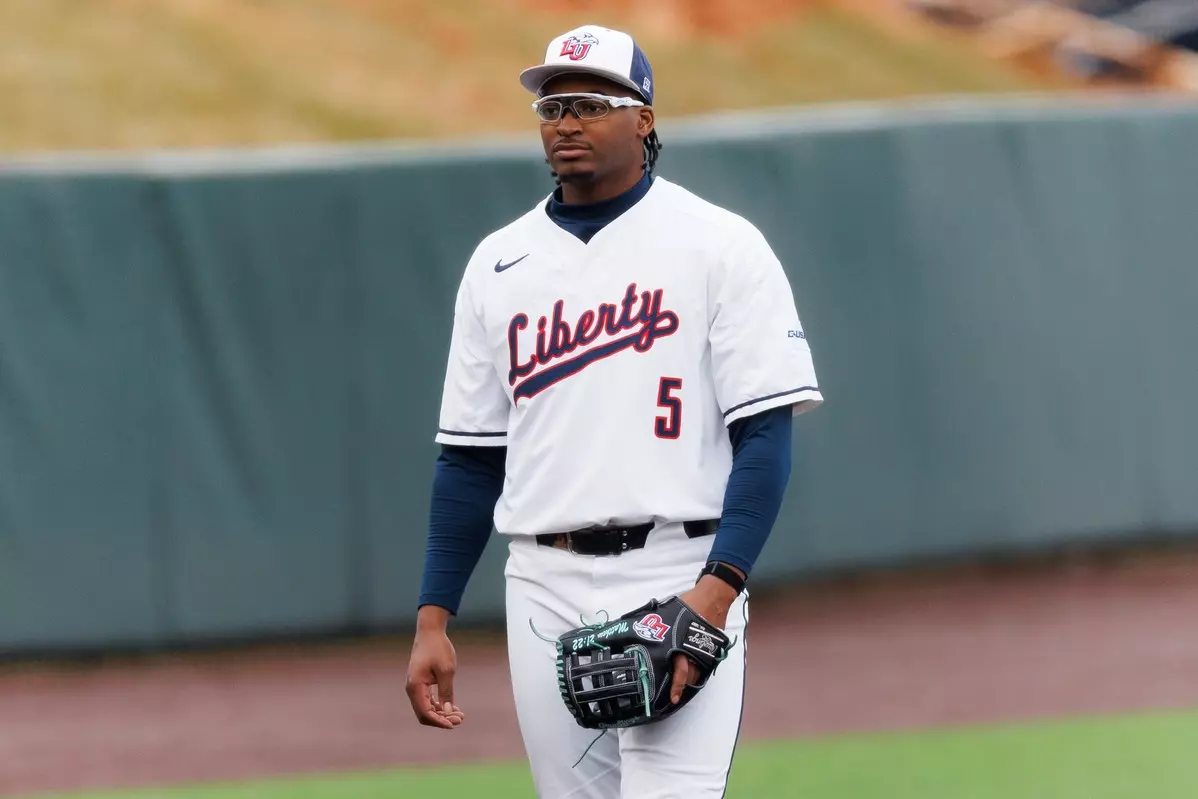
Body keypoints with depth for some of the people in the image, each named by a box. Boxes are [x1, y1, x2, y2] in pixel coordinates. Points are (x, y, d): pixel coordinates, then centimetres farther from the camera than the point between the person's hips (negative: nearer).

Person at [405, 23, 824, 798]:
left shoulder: (718, 246, -2)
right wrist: (433, 618, 8)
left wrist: (718, 588, -20)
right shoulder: (499, 263, 13)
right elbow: (471, 458, 16)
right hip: (544, 590, 5)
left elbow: (766, 435, -7)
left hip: (677, 583, -5)